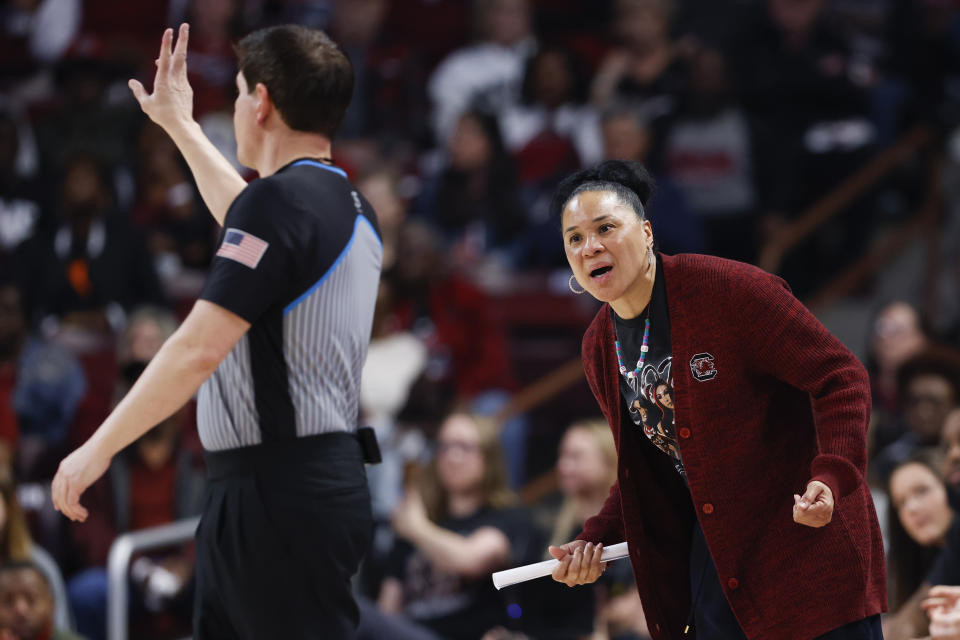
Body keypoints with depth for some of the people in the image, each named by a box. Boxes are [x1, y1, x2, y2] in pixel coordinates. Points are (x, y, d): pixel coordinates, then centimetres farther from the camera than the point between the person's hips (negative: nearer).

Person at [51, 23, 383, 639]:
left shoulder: (278, 200, -15)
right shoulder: (352, 208, 14)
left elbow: (198, 348, -21)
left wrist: (99, 447, -14)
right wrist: (180, 125, 49)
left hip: (282, 493, -9)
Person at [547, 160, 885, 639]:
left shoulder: (726, 287, -16)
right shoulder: (599, 349, 7)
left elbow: (839, 376, -16)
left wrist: (833, 477, -30)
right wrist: (598, 539, 4)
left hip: (804, 532, -7)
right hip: (712, 547, 7)